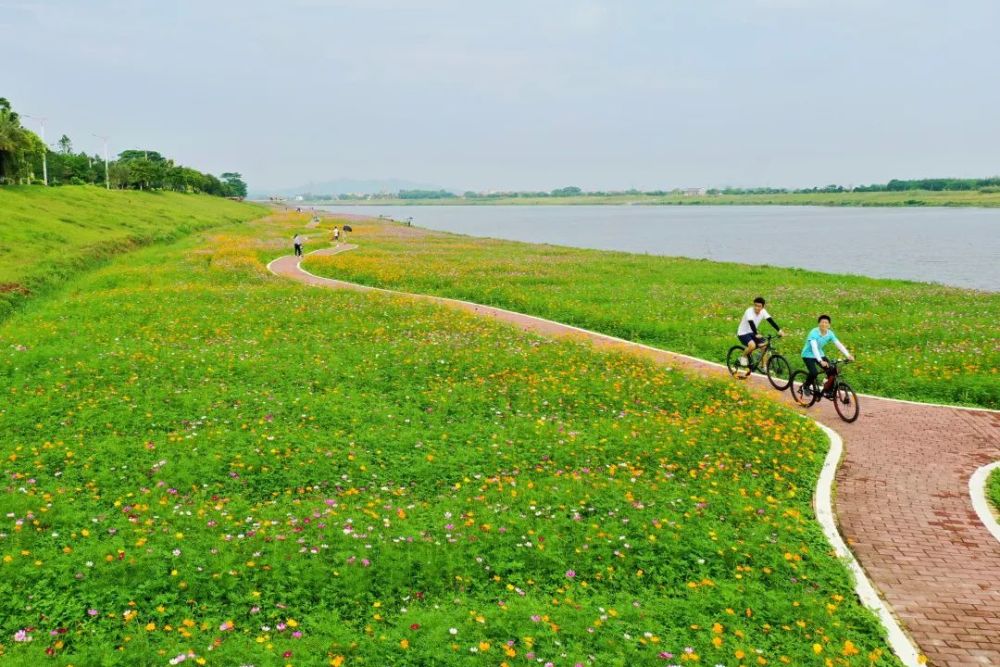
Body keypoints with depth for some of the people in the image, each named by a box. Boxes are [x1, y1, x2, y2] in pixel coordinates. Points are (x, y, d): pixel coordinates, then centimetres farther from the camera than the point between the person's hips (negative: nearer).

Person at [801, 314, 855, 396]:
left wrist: (848, 355, -29)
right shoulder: (814, 333, -27)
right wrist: (821, 361, -49)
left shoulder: (830, 333, -10)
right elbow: (814, 348, -37)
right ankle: (806, 387, 2)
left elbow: (839, 344, -16)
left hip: (820, 354, 6)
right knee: (814, 372, -26)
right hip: (808, 355, -6)